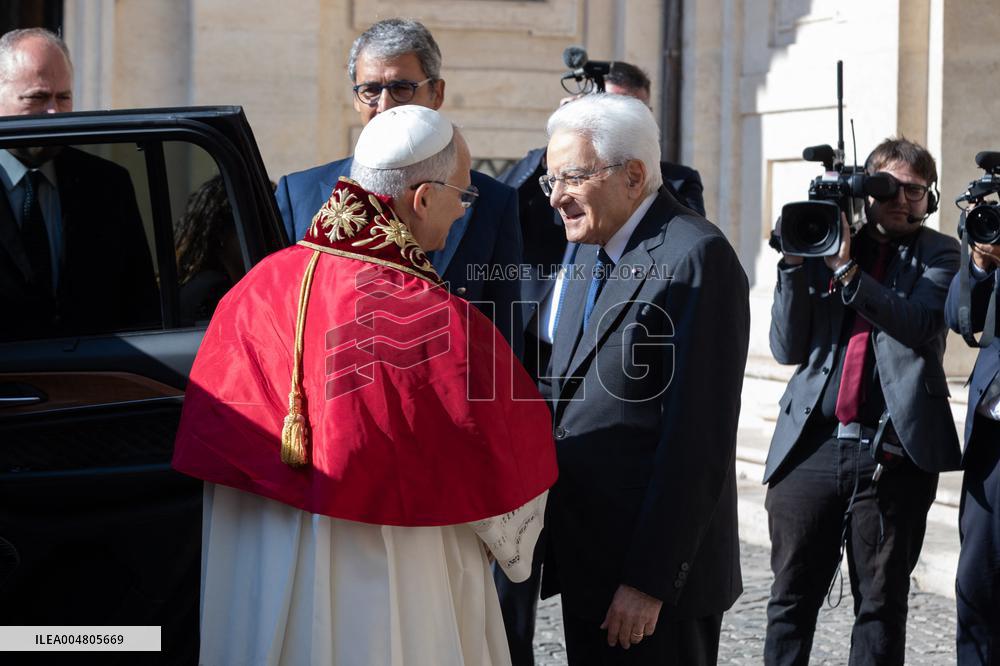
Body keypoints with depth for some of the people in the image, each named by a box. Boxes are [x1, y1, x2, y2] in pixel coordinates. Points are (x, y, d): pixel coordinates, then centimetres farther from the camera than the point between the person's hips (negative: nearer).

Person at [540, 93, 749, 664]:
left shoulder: (696, 258, -15)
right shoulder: (592, 256, 14)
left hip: (658, 576, -8)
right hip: (586, 565, 8)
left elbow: (696, 439, -20)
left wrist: (650, 580, -21)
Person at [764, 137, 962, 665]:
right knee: (790, 599, 6)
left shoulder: (936, 254, 7)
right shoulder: (823, 248, 12)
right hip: (811, 444, 2)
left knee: (880, 604, 6)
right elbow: (787, 348, 6)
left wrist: (847, 269, -17)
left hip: (891, 452, -2)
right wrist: (796, 265, -4)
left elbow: (920, 324, -12)